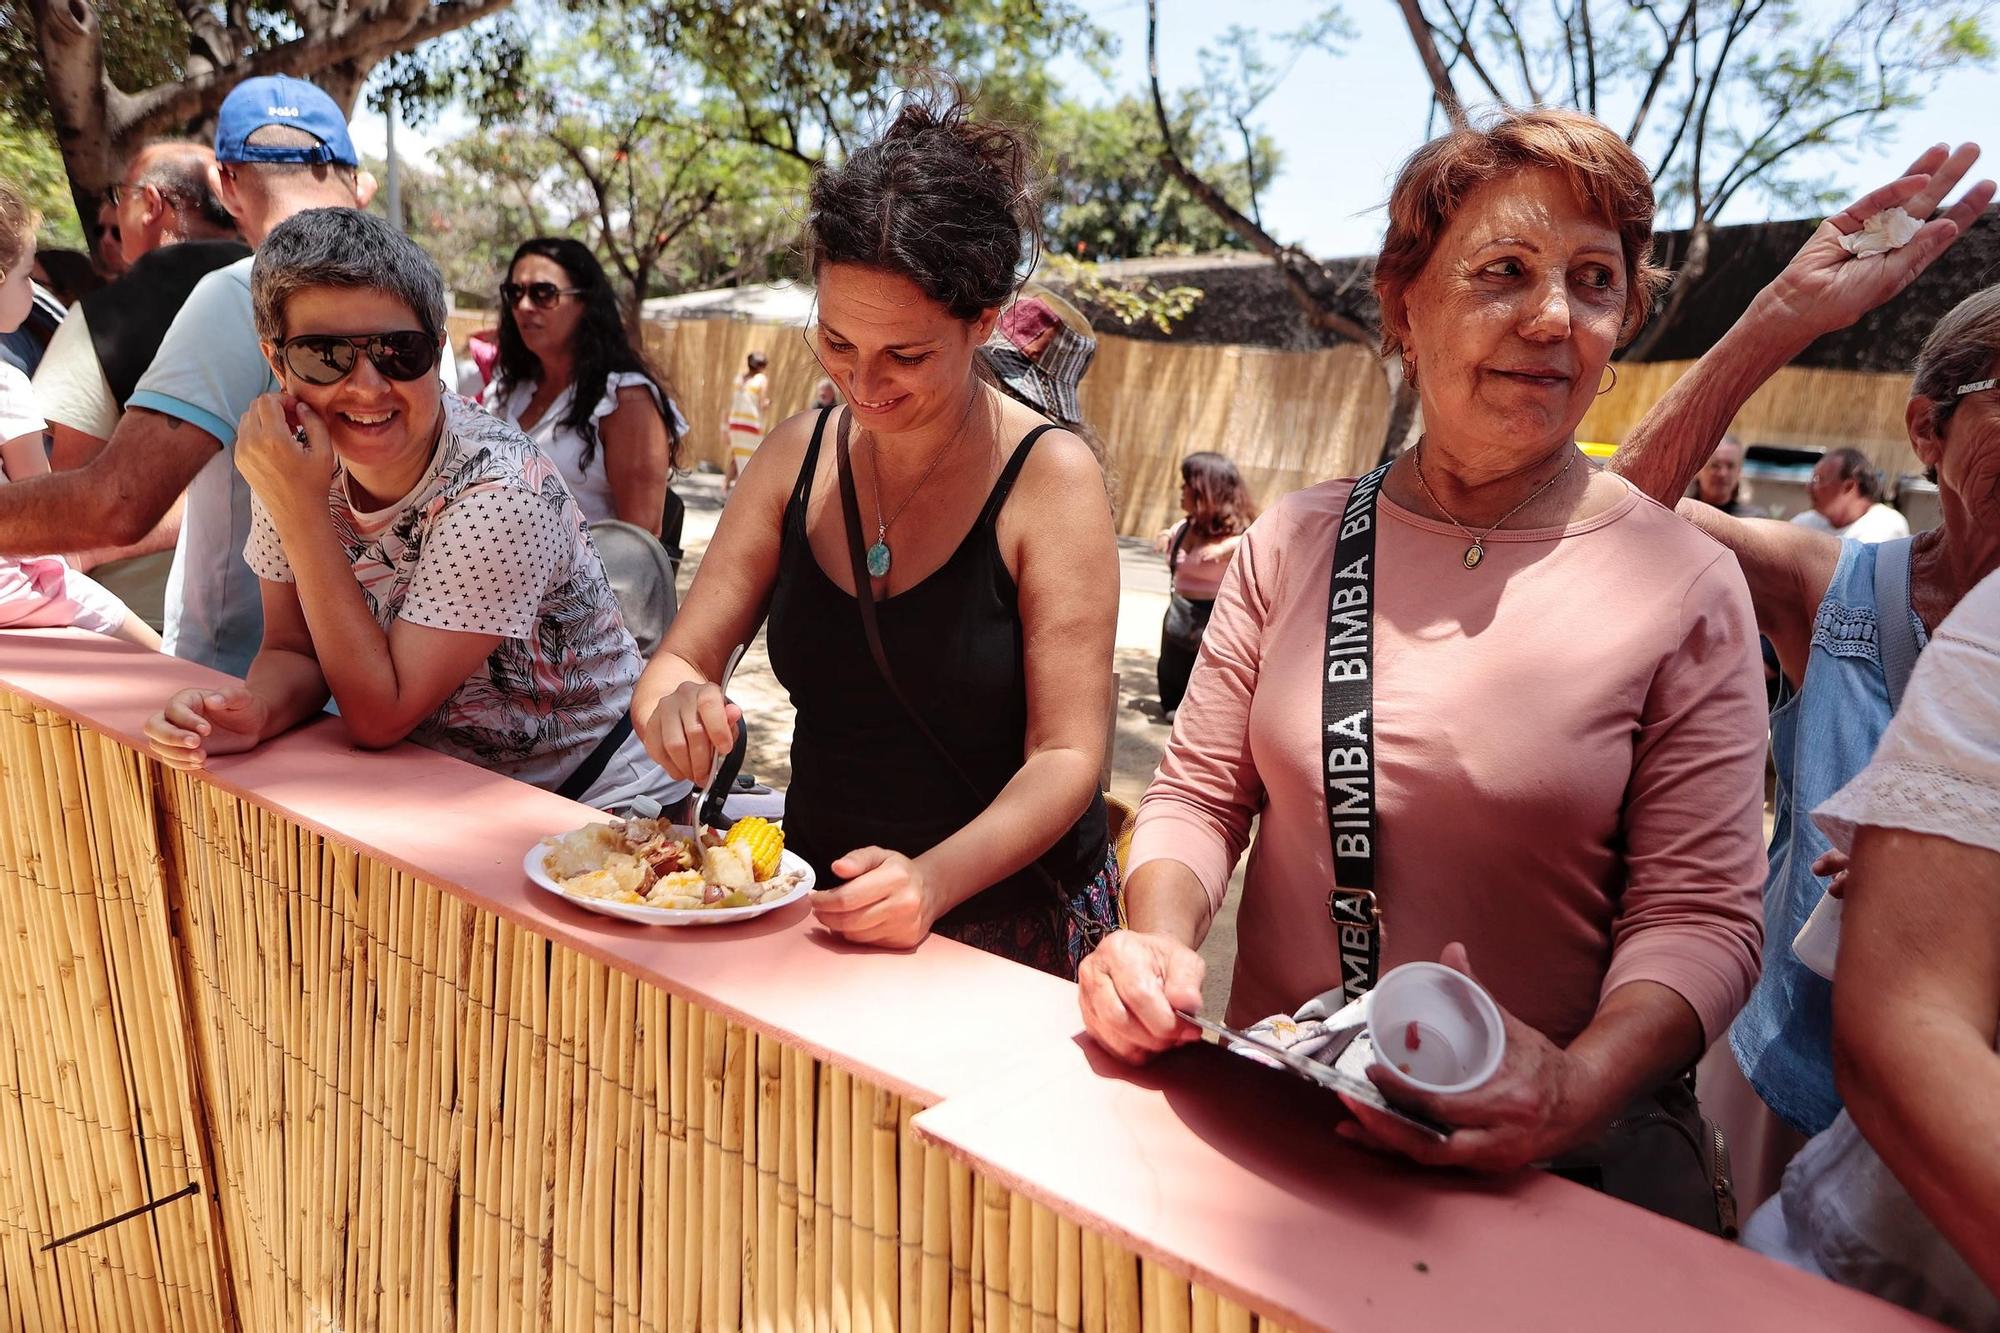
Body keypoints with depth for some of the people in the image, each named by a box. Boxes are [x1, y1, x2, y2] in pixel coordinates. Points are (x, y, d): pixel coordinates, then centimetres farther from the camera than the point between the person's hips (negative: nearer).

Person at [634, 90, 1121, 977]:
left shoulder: (1049, 478, -11)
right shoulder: (798, 455, 3)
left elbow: (1066, 756, -12)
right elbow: (678, 660, 5)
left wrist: (933, 880, -27)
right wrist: (675, 706, -18)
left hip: (1009, 926, -3)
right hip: (816, 905, 4)